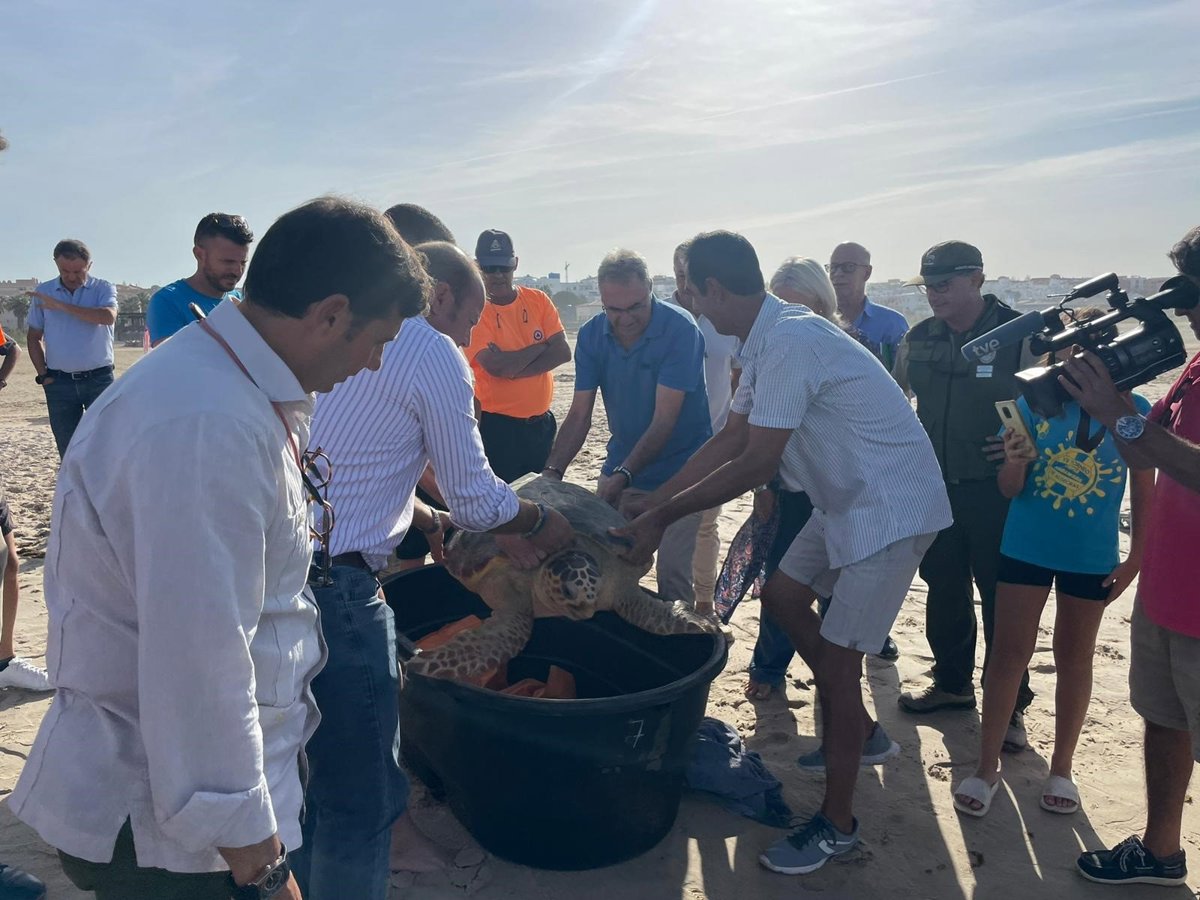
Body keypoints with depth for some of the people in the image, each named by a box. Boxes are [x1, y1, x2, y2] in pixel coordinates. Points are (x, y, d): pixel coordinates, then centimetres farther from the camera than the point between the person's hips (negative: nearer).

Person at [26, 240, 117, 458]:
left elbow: (108, 317, -23)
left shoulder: (103, 289, -1)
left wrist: (61, 306, -20)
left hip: (98, 379, -2)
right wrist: (43, 374, 4)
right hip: (60, 382, 3)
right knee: (67, 447, 8)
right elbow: (33, 337, 14)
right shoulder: (44, 292, 7)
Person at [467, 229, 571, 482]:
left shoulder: (538, 300, 4)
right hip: (496, 425, -4)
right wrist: (542, 345, -9)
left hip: (541, 422, 4)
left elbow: (563, 352, -7)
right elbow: (494, 366, -21)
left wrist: (512, 368, -16)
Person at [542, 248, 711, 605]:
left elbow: (664, 421, -23)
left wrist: (622, 475, -31)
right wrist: (552, 472, -17)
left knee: (672, 573, -8)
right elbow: (579, 416, -4)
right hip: (621, 464, 5)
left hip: (679, 469, -4)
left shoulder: (680, 329, -19)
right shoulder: (592, 335, -5)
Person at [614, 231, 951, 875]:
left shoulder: (789, 341, -26)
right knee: (782, 594, 18)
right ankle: (856, 729, 35)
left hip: (892, 508, -10)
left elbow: (756, 464, -27)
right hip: (848, 499, 10)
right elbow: (729, 440, 7)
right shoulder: (766, 342, 5)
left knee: (836, 656, -5)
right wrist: (648, 503, 6)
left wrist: (664, 516, -19)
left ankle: (837, 824, 13)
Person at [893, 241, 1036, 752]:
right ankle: (952, 684, 32)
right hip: (935, 487, 5)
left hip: (996, 490, -4)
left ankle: (1008, 707, 18)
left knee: (1002, 600, 3)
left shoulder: (1020, 335, -10)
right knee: (944, 593, 15)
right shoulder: (919, 339, 4)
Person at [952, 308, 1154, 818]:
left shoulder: (1133, 410, -6)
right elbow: (1009, 489, -2)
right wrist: (1015, 462, -23)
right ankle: (986, 766, 16)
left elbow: (1143, 493, 3)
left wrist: (1135, 559, 0)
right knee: (1008, 653, 3)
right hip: (1025, 549, 0)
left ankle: (1061, 768, 30)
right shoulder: (1035, 401, -6)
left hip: (1092, 559, 0)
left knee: (1074, 659, 14)